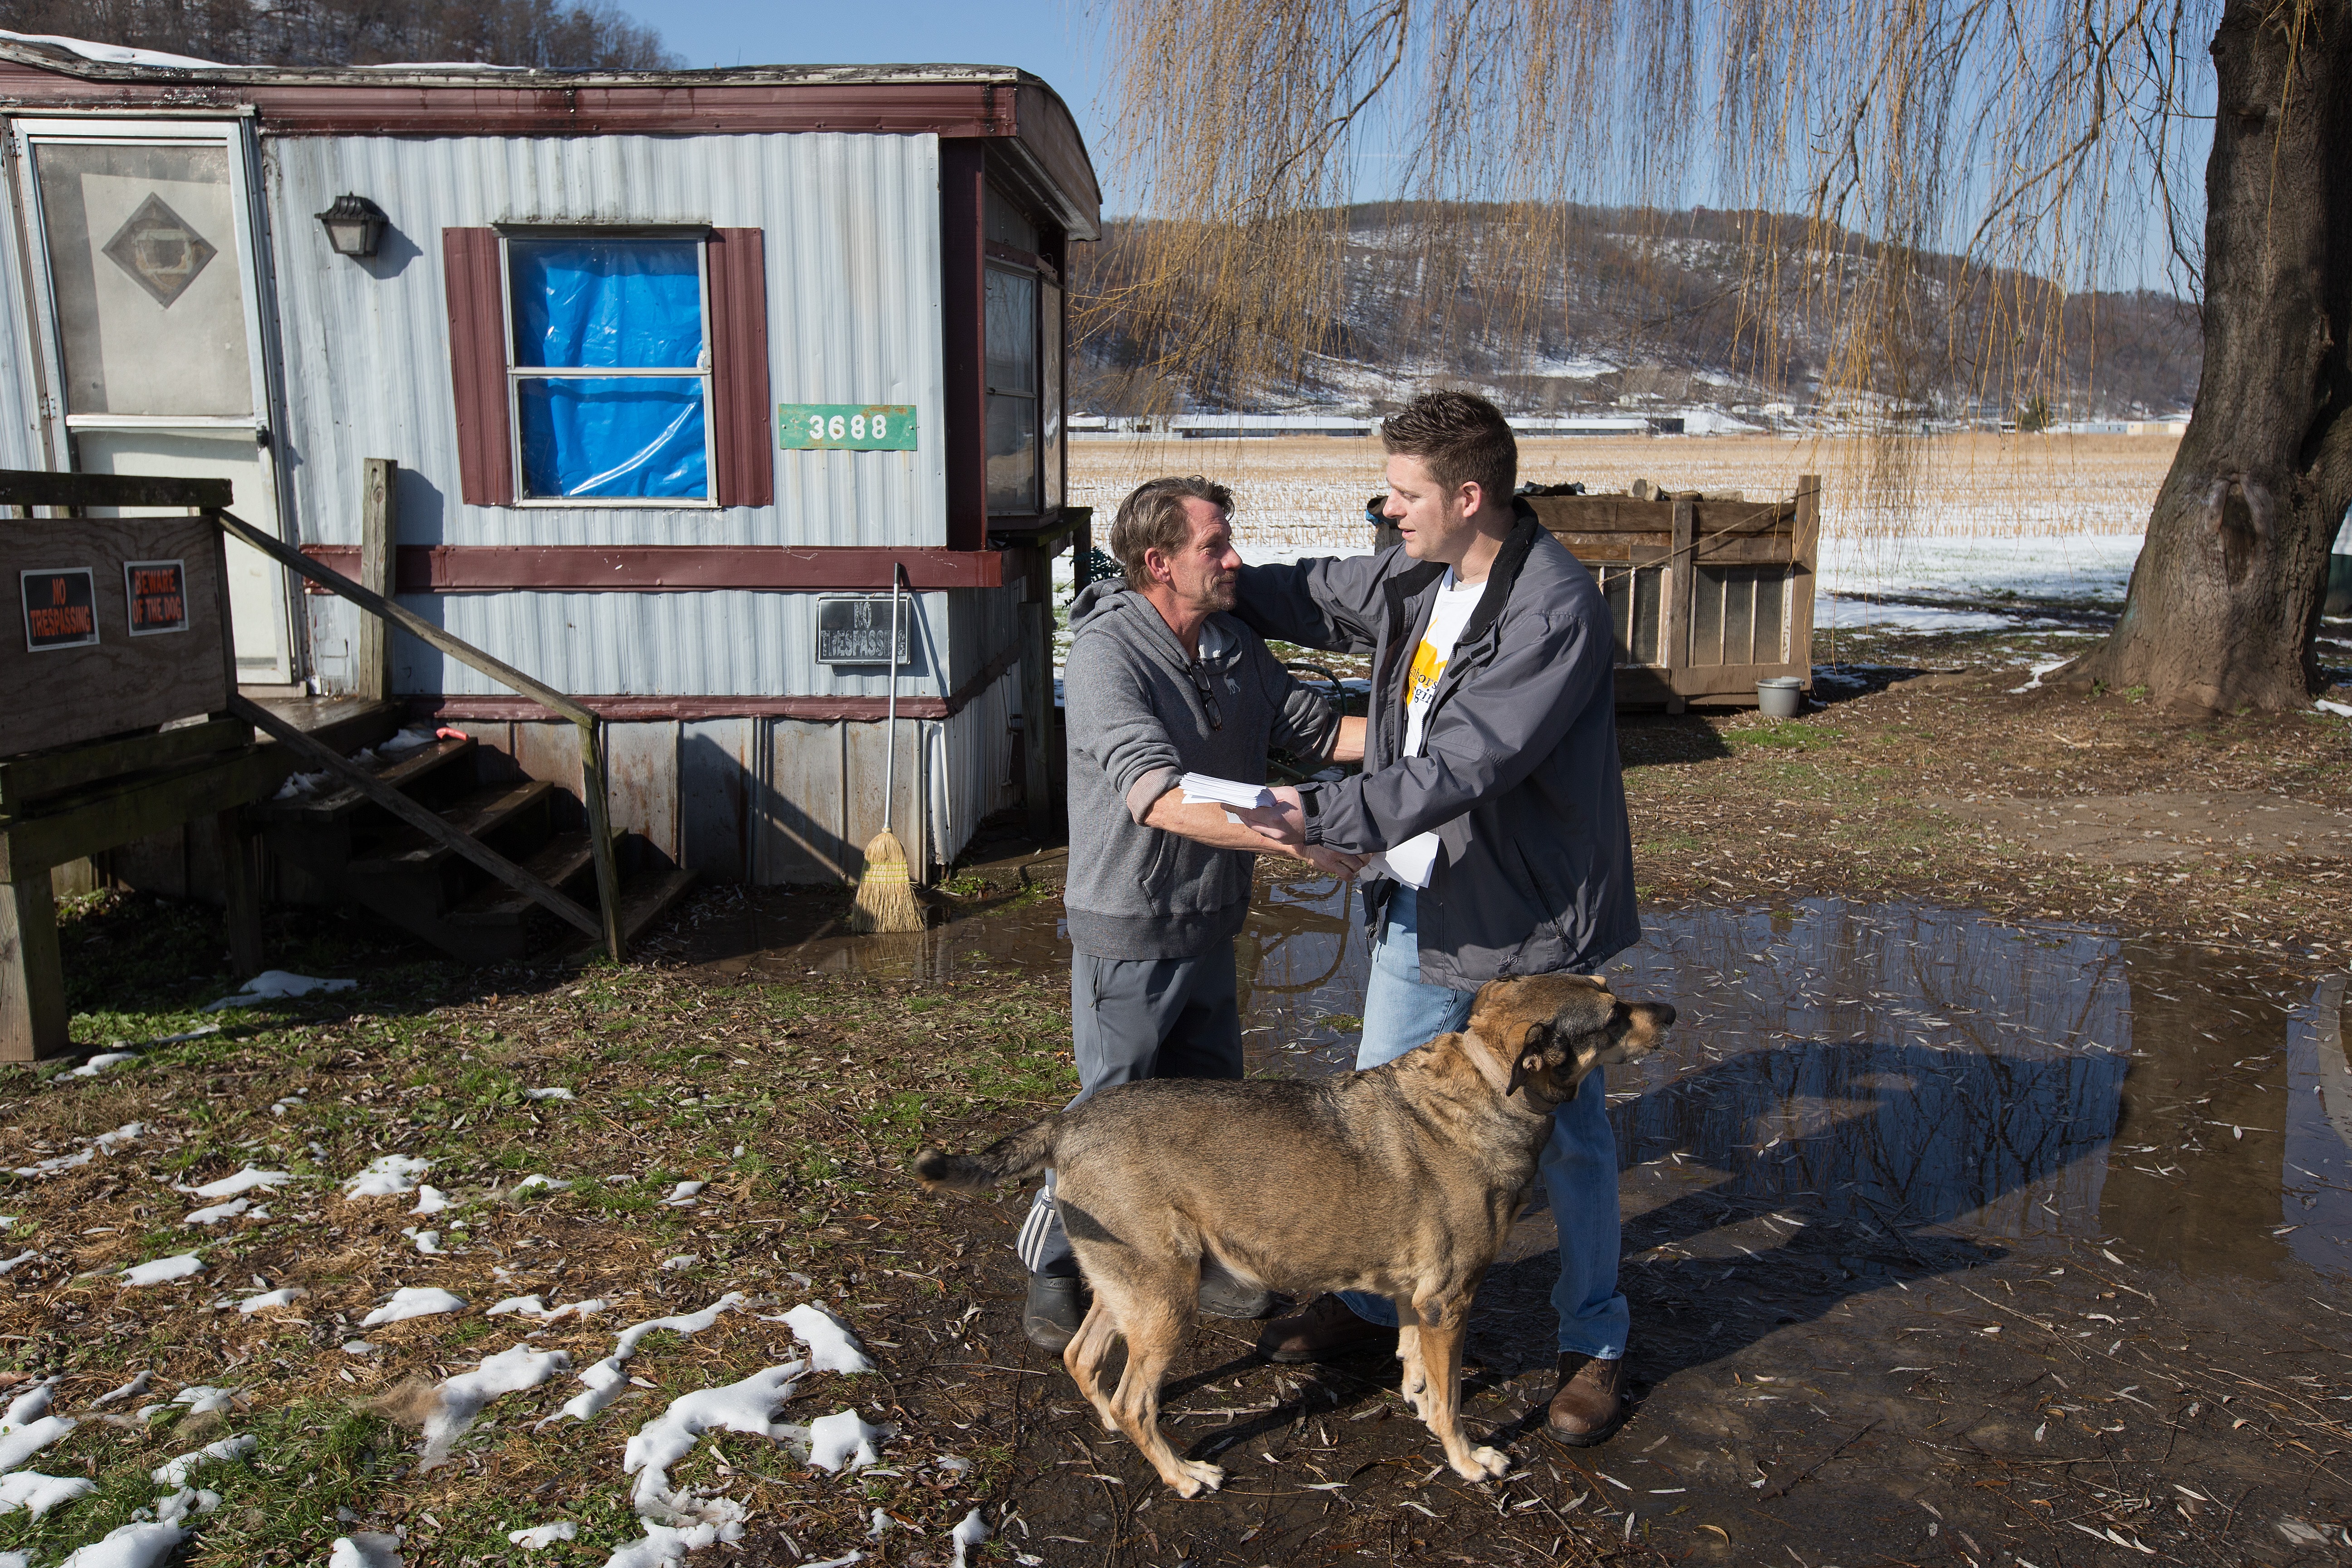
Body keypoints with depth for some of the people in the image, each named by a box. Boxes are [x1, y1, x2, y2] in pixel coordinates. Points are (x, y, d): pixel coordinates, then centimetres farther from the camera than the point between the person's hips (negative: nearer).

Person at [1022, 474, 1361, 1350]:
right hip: (1128, 933, -7)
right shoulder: (1106, 658, -22)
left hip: (1209, 929, 7)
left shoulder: (1235, 648, 3)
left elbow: (1319, 731, 8)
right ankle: (1049, 1270, 26)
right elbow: (1159, 798, -35)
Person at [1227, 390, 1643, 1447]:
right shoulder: (1412, 577, 1)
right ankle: (1375, 1302, 38)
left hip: (1533, 920, -7)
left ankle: (1593, 1344, 30)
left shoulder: (1557, 612, -25)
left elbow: (1462, 766, -32)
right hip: (1420, 905, 8)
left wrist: (1326, 816, -37)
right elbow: (1313, 597, 20)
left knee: (1567, 1140, 9)